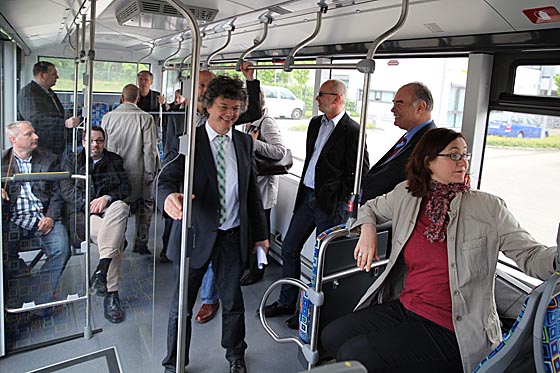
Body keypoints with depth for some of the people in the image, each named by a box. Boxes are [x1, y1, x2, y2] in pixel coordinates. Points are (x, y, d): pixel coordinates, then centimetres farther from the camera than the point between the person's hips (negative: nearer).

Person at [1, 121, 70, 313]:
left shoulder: (49, 160, 13)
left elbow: (57, 193, 8)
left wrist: (50, 217, -7)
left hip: (44, 218, 0)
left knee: (62, 250, -24)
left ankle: (38, 297, -11)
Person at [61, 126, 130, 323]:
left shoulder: (115, 160, 21)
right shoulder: (72, 161, 18)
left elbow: (126, 187, 9)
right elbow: (67, 191, 4)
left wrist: (107, 198, -12)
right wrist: (89, 204, -14)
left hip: (111, 209, 2)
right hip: (82, 213, -2)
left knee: (121, 207, -38)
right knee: (116, 238, -33)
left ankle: (102, 269, -44)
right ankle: (111, 294, -33)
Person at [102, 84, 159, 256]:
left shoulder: (108, 117, -1)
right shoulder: (146, 118, -10)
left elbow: (103, 146, 5)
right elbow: (150, 149, -10)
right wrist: (150, 174, -2)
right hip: (137, 172, -3)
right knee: (144, 207, 10)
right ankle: (140, 244, 13)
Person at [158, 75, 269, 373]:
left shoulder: (244, 142, 5)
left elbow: (252, 190, 10)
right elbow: (168, 176, -19)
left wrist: (260, 234, 11)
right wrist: (169, 196, -44)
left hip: (233, 237, 3)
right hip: (195, 236, -3)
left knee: (233, 303, 17)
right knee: (181, 306, 11)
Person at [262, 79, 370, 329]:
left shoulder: (352, 131, -13)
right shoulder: (315, 123, 11)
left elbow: (362, 172, -13)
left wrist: (336, 192, -11)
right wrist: (305, 186, 15)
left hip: (331, 203, -8)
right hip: (307, 195, 8)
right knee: (289, 248, 12)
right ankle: (286, 302, 29)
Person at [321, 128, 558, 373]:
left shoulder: (488, 208, -7)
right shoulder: (405, 195, 4)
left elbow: (531, 256, -8)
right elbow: (371, 208, 21)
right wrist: (368, 229, 0)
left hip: (451, 331, -5)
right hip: (402, 306, 5)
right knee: (332, 336, 0)